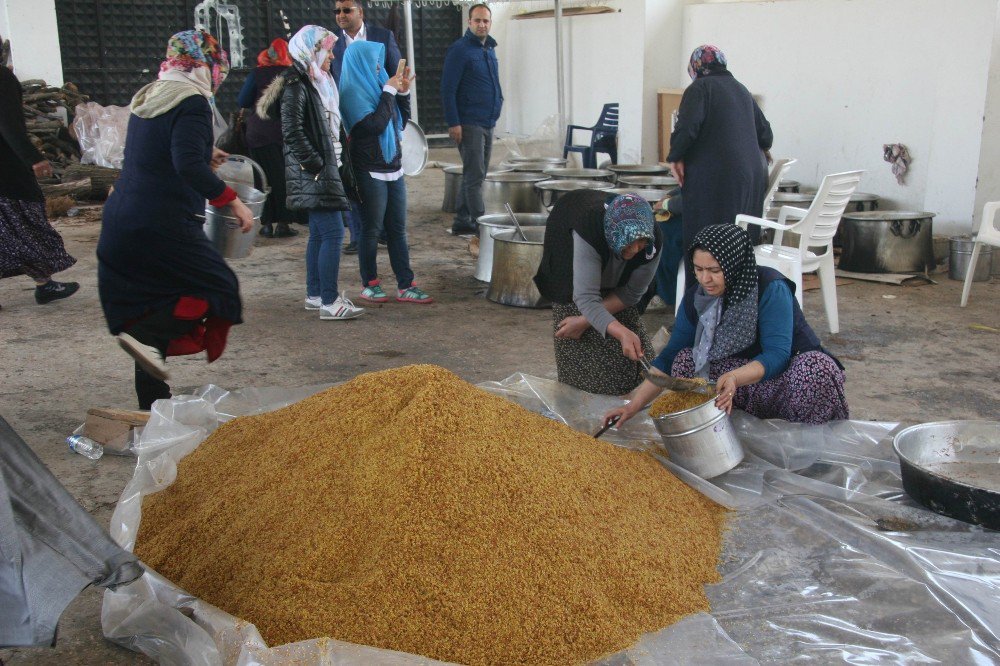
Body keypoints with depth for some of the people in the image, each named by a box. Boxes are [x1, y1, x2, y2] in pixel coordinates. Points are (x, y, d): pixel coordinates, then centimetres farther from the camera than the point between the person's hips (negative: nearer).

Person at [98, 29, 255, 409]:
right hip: (164, 226, -9)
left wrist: (203, 156, 36)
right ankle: (143, 336, -17)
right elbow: (188, 166, -24)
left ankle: (153, 403, 18)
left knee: (155, 310, 15)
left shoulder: (147, 97, 17)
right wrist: (231, 200, -20)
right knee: (220, 289, 1)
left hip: (119, 223, 9)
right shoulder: (192, 102, -10)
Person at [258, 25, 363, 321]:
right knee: (333, 232, -11)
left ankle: (314, 295, 22)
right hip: (312, 174, -10)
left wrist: (331, 163, 15)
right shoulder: (296, 86, -12)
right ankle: (329, 302, -7)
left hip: (324, 170, 10)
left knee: (319, 234, 13)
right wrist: (315, 164, -18)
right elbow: (291, 132, -21)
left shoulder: (316, 84, 18)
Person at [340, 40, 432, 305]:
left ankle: (405, 286, 10)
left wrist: (403, 91, 5)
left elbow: (402, 121, 17)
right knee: (371, 229, 3)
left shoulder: (377, 84, 11)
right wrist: (390, 91, -15)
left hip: (393, 169, 7)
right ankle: (369, 284, 15)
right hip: (371, 172, -7)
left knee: (397, 229, 7)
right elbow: (376, 124, -22)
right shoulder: (353, 92, -11)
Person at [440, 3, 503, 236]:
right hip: (469, 124, -8)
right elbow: (447, 89, -13)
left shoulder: (490, 49, 15)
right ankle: (480, 224, -5)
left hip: (488, 124, 8)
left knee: (474, 176, 11)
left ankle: (462, 221, 19)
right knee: (474, 176, -7)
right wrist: (453, 123, -17)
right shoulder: (459, 50, -9)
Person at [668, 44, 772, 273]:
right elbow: (766, 135, 18)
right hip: (753, 176, 7)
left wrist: (675, 157, -3)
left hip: (715, 177, -7)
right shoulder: (741, 89, 18)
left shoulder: (699, 88, -3)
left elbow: (687, 128, -18)